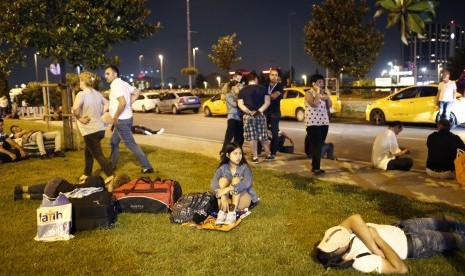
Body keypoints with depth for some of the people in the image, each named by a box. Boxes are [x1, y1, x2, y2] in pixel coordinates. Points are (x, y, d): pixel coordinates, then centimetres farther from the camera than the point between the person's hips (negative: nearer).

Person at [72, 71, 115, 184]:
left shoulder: (81, 94, -15)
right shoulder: (97, 93, 8)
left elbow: (75, 108, -32)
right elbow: (107, 104, 24)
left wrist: (79, 118, -15)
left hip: (90, 130, -8)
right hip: (100, 128, 8)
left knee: (98, 155, 1)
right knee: (88, 151, 24)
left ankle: (111, 175, -2)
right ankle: (87, 174, 35)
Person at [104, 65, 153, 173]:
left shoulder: (116, 85, -18)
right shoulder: (122, 83, 12)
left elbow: (122, 102, -30)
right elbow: (136, 93, 19)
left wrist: (115, 117, -19)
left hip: (121, 120, -10)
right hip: (125, 119, 10)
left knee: (131, 145, -4)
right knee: (113, 142, 22)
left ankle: (147, 167, 0)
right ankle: (111, 165, 35)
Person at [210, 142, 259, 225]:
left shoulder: (244, 168, -12)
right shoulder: (223, 168, -6)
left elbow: (247, 183, -33)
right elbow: (213, 183, -23)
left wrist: (228, 188, -43)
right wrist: (223, 197, -41)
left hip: (244, 200, -2)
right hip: (227, 200, 2)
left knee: (236, 180, -26)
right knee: (223, 180, -22)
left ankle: (232, 212, -36)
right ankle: (222, 212, -33)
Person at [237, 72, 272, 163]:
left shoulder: (242, 90, 4)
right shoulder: (262, 89, 3)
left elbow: (240, 104, -4)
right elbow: (267, 102, -5)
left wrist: (249, 112, -13)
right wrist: (259, 111, -11)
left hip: (248, 116, -1)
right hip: (260, 115, 1)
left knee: (252, 138, 2)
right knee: (264, 136, 12)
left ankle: (255, 157, 2)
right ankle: (268, 155, 20)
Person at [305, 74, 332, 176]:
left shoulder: (323, 93, 16)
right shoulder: (308, 93, -5)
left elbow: (330, 105, 12)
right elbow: (314, 104, -21)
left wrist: (327, 95, -1)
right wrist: (317, 92, -11)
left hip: (324, 123, 7)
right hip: (312, 123, -7)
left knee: (320, 146, 7)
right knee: (316, 146, -11)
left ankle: (315, 166, 15)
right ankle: (316, 168, -7)